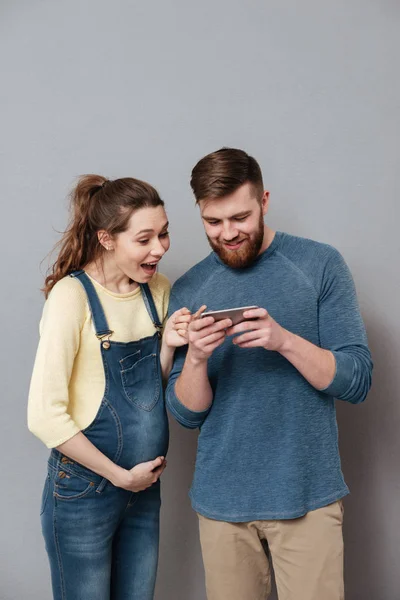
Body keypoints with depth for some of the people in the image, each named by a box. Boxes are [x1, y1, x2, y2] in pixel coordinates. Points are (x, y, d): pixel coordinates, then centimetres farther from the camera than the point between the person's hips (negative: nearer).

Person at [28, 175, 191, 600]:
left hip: (145, 488, 6)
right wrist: (120, 476, -13)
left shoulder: (158, 289, 2)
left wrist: (168, 345, -10)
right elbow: (44, 414, -20)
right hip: (83, 490, -6)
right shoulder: (72, 295, -18)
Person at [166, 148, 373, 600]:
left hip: (307, 495, -1)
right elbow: (188, 413, 1)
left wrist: (285, 340, -23)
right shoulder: (188, 290, 1)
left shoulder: (320, 265, -5)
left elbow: (357, 381, -8)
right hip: (221, 499, 2)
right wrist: (196, 357, -19)